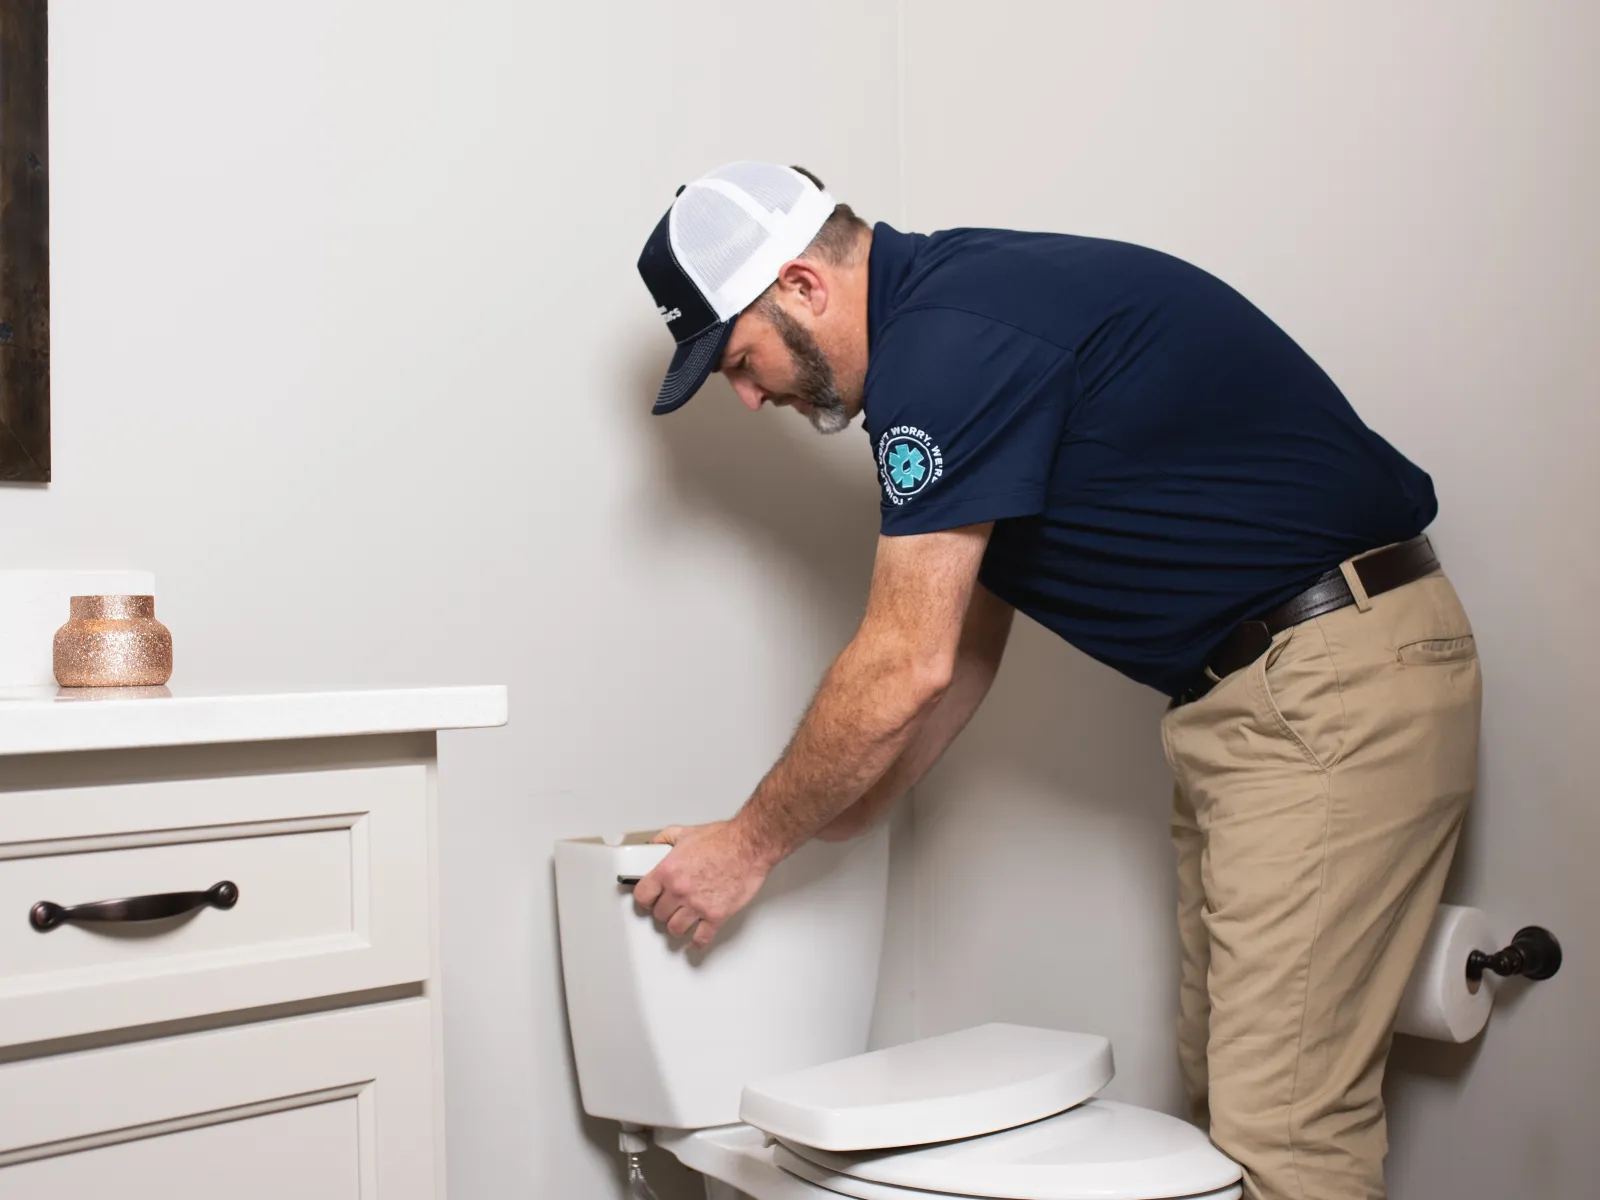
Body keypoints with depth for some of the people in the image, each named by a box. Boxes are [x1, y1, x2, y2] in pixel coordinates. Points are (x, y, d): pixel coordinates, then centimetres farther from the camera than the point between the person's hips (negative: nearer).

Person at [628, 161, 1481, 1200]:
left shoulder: (950, 340, -19)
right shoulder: (952, 309, 13)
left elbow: (908, 667, -19)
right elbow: (967, 641, 19)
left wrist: (752, 843, -5)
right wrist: (840, 819, 17)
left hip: (1336, 678, -10)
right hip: (1239, 691, 10)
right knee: (1223, 1090, 13)